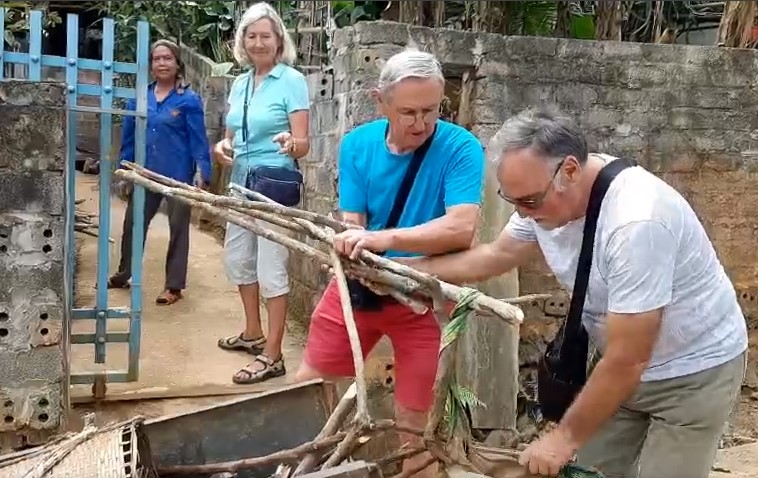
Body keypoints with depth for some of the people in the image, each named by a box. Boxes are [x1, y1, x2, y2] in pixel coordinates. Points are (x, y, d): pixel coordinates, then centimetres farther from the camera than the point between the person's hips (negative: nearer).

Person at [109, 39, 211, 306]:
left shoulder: (189, 100, -8)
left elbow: (199, 141, -10)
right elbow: (128, 138, 9)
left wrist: (202, 176, -17)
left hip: (178, 176, -5)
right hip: (145, 175, 5)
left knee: (178, 229, 7)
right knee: (132, 224, 16)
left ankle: (174, 286, 17)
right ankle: (124, 275, 35)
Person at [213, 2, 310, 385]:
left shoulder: (292, 81, -10)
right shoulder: (240, 84, 10)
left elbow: (303, 145, -14)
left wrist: (291, 144, -37)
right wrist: (223, 145, -6)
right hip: (242, 184, 8)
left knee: (271, 268, -4)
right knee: (238, 258, 17)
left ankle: (272, 356, 6)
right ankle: (253, 333, 36)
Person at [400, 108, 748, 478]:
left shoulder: (635, 221, -35)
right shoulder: (543, 193, -11)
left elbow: (626, 362, -29)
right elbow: (496, 255, 8)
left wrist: (566, 436, -18)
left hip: (693, 371, -6)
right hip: (625, 364, 6)